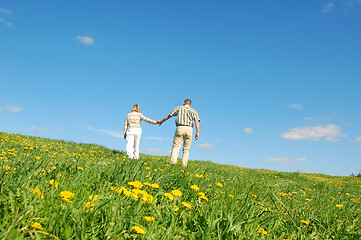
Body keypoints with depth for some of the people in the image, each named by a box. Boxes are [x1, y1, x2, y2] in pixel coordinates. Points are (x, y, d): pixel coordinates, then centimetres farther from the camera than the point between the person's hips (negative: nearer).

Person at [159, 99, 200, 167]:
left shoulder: (179, 108, 19)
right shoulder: (193, 111, 18)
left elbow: (168, 116, 25)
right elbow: (197, 121, 0)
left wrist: (161, 121, 41)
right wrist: (197, 132, -9)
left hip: (180, 128, -1)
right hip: (189, 129, 1)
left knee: (176, 147, -3)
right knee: (186, 149, 10)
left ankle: (173, 162, -22)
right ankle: (184, 165, 2)